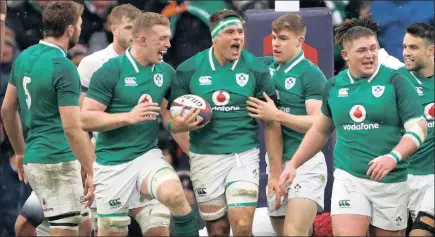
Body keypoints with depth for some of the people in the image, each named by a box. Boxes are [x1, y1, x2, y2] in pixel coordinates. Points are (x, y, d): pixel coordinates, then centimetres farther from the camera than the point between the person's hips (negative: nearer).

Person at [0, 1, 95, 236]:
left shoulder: (24, 57, 9)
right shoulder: (63, 68, -16)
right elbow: (71, 128, -20)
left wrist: (20, 153, 26)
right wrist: (91, 173, -16)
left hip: (33, 158, 8)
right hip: (58, 162, -8)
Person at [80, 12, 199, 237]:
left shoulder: (166, 72, 3)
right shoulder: (110, 71, -12)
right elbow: (86, 119, -14)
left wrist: (181, 122, -6)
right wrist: (129, 117, -23)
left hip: (148, 156, 3)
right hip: (113, 163, -3)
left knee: (174, 194, -28)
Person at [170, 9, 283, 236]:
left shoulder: (257, 69, -3)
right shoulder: (189, 70, -2)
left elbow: (271, 124, 1)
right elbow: (173, 122, 6)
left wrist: (275, 173, -2)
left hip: (244, 155, -1)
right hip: (205, 158, 1)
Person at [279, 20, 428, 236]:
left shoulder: (394, 81, -4)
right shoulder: (334, 85, 7)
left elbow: (418, 128, -10)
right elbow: (320, 131, 22)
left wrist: (393, 158, -26)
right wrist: (293, 165, 18)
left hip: (390, 181, -1)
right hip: (348, 178, 2)